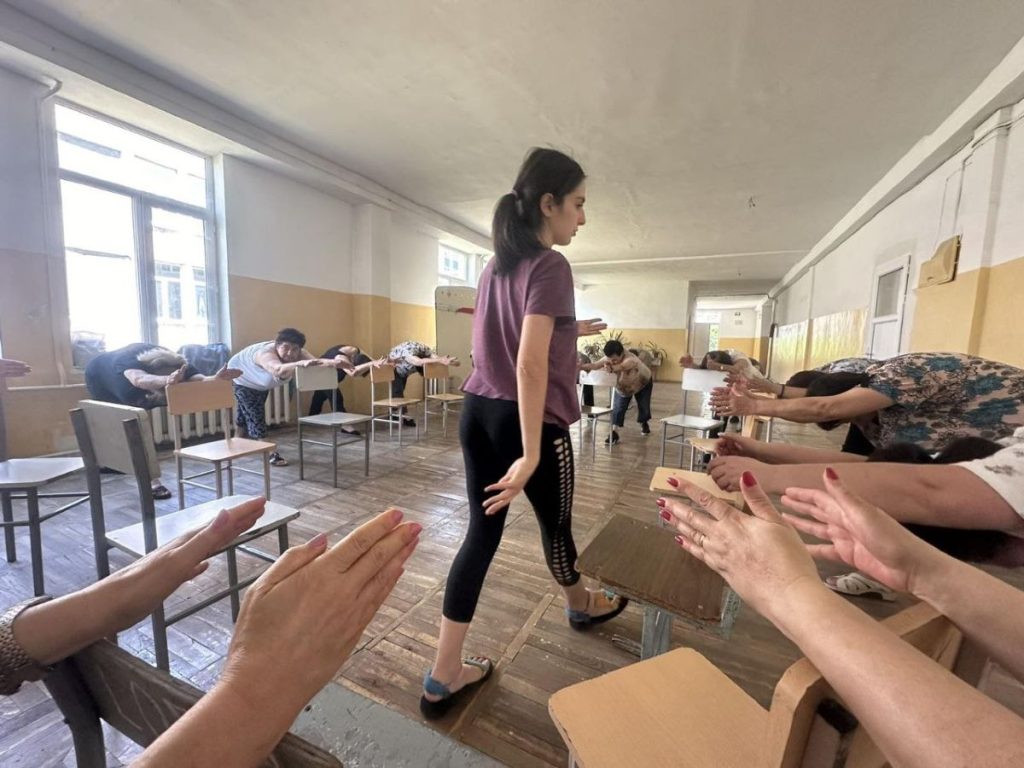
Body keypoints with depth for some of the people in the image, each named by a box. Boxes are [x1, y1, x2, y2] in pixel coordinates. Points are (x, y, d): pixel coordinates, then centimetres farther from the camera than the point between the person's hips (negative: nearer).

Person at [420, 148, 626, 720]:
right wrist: (530, 455, -24)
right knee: (556, 524, 18)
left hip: (478, 412, 7)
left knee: (482, 531, 12)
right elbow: (530, 365, -24)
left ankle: (443, 677, 21)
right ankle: (582, 606, 50)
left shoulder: (496, 267, 13)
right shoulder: (550, 266, -13)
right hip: (531, 421, -7)